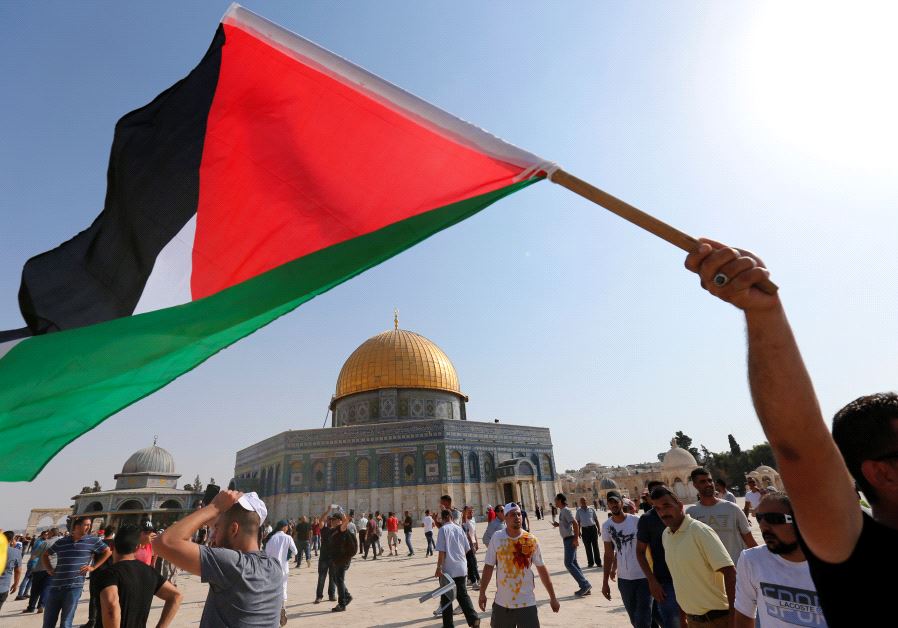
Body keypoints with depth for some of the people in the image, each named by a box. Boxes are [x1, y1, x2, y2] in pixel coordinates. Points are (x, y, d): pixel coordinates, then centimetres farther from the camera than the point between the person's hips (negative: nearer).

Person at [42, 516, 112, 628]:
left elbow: (108, 552, 4)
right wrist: (49, 569, 8)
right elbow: (45, 555, 22)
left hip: (74, 587, -3)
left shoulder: (92, 540, -2)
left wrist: (93, 567, -2)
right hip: (55, 587, 3)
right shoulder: (61, 542, 5)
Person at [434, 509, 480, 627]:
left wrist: (439, 567, -11)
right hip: (461, 568, 5)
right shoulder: (459, 528, 5)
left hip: (448, 570, -5)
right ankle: (473, 618, 7)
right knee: (462, 594, 17)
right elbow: (467, 549, 12)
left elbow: (441, 551, -16)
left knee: (446, 598, 10)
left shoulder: (443, 529, -11)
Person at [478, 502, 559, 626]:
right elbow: (489, 566, -2)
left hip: (527, 603, -1)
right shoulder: (497, 538, -8)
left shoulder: (531, 540, -7)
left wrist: (552, 597, 3)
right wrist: (482, 593, -4)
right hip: (502, 603, 1)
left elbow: (542, 569, 1)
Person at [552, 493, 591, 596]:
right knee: (573, 563, 11)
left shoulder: (566, 510, -15)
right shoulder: (562, 511, 13)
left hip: (570, 539, -10)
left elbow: (575, 523, -22)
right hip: (567, 539, 10)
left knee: (568, 563, -8)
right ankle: (585, 587, 16)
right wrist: (558, 524, 9)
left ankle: (585, 585, -4)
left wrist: (576, 538, -24)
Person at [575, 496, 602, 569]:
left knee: (595, 546, 4)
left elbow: (596, 519, 8)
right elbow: (578, 521, 7)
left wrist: (598, 529, 4)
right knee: (588, 547, 6)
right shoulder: (579, 511, 4)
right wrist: (579, 531, 3)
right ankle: (590, 563, 17)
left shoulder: (591, 509, 4)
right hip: (585, 530, 1)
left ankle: (598, 562, 13)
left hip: (593, 528, 0)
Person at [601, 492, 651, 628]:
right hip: (623, 579, 3)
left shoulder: (636, 521, -10)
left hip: (644, 577, -3)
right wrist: (605, 582, 5)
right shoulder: (606, 526, -1)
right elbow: (609, 555, 5)